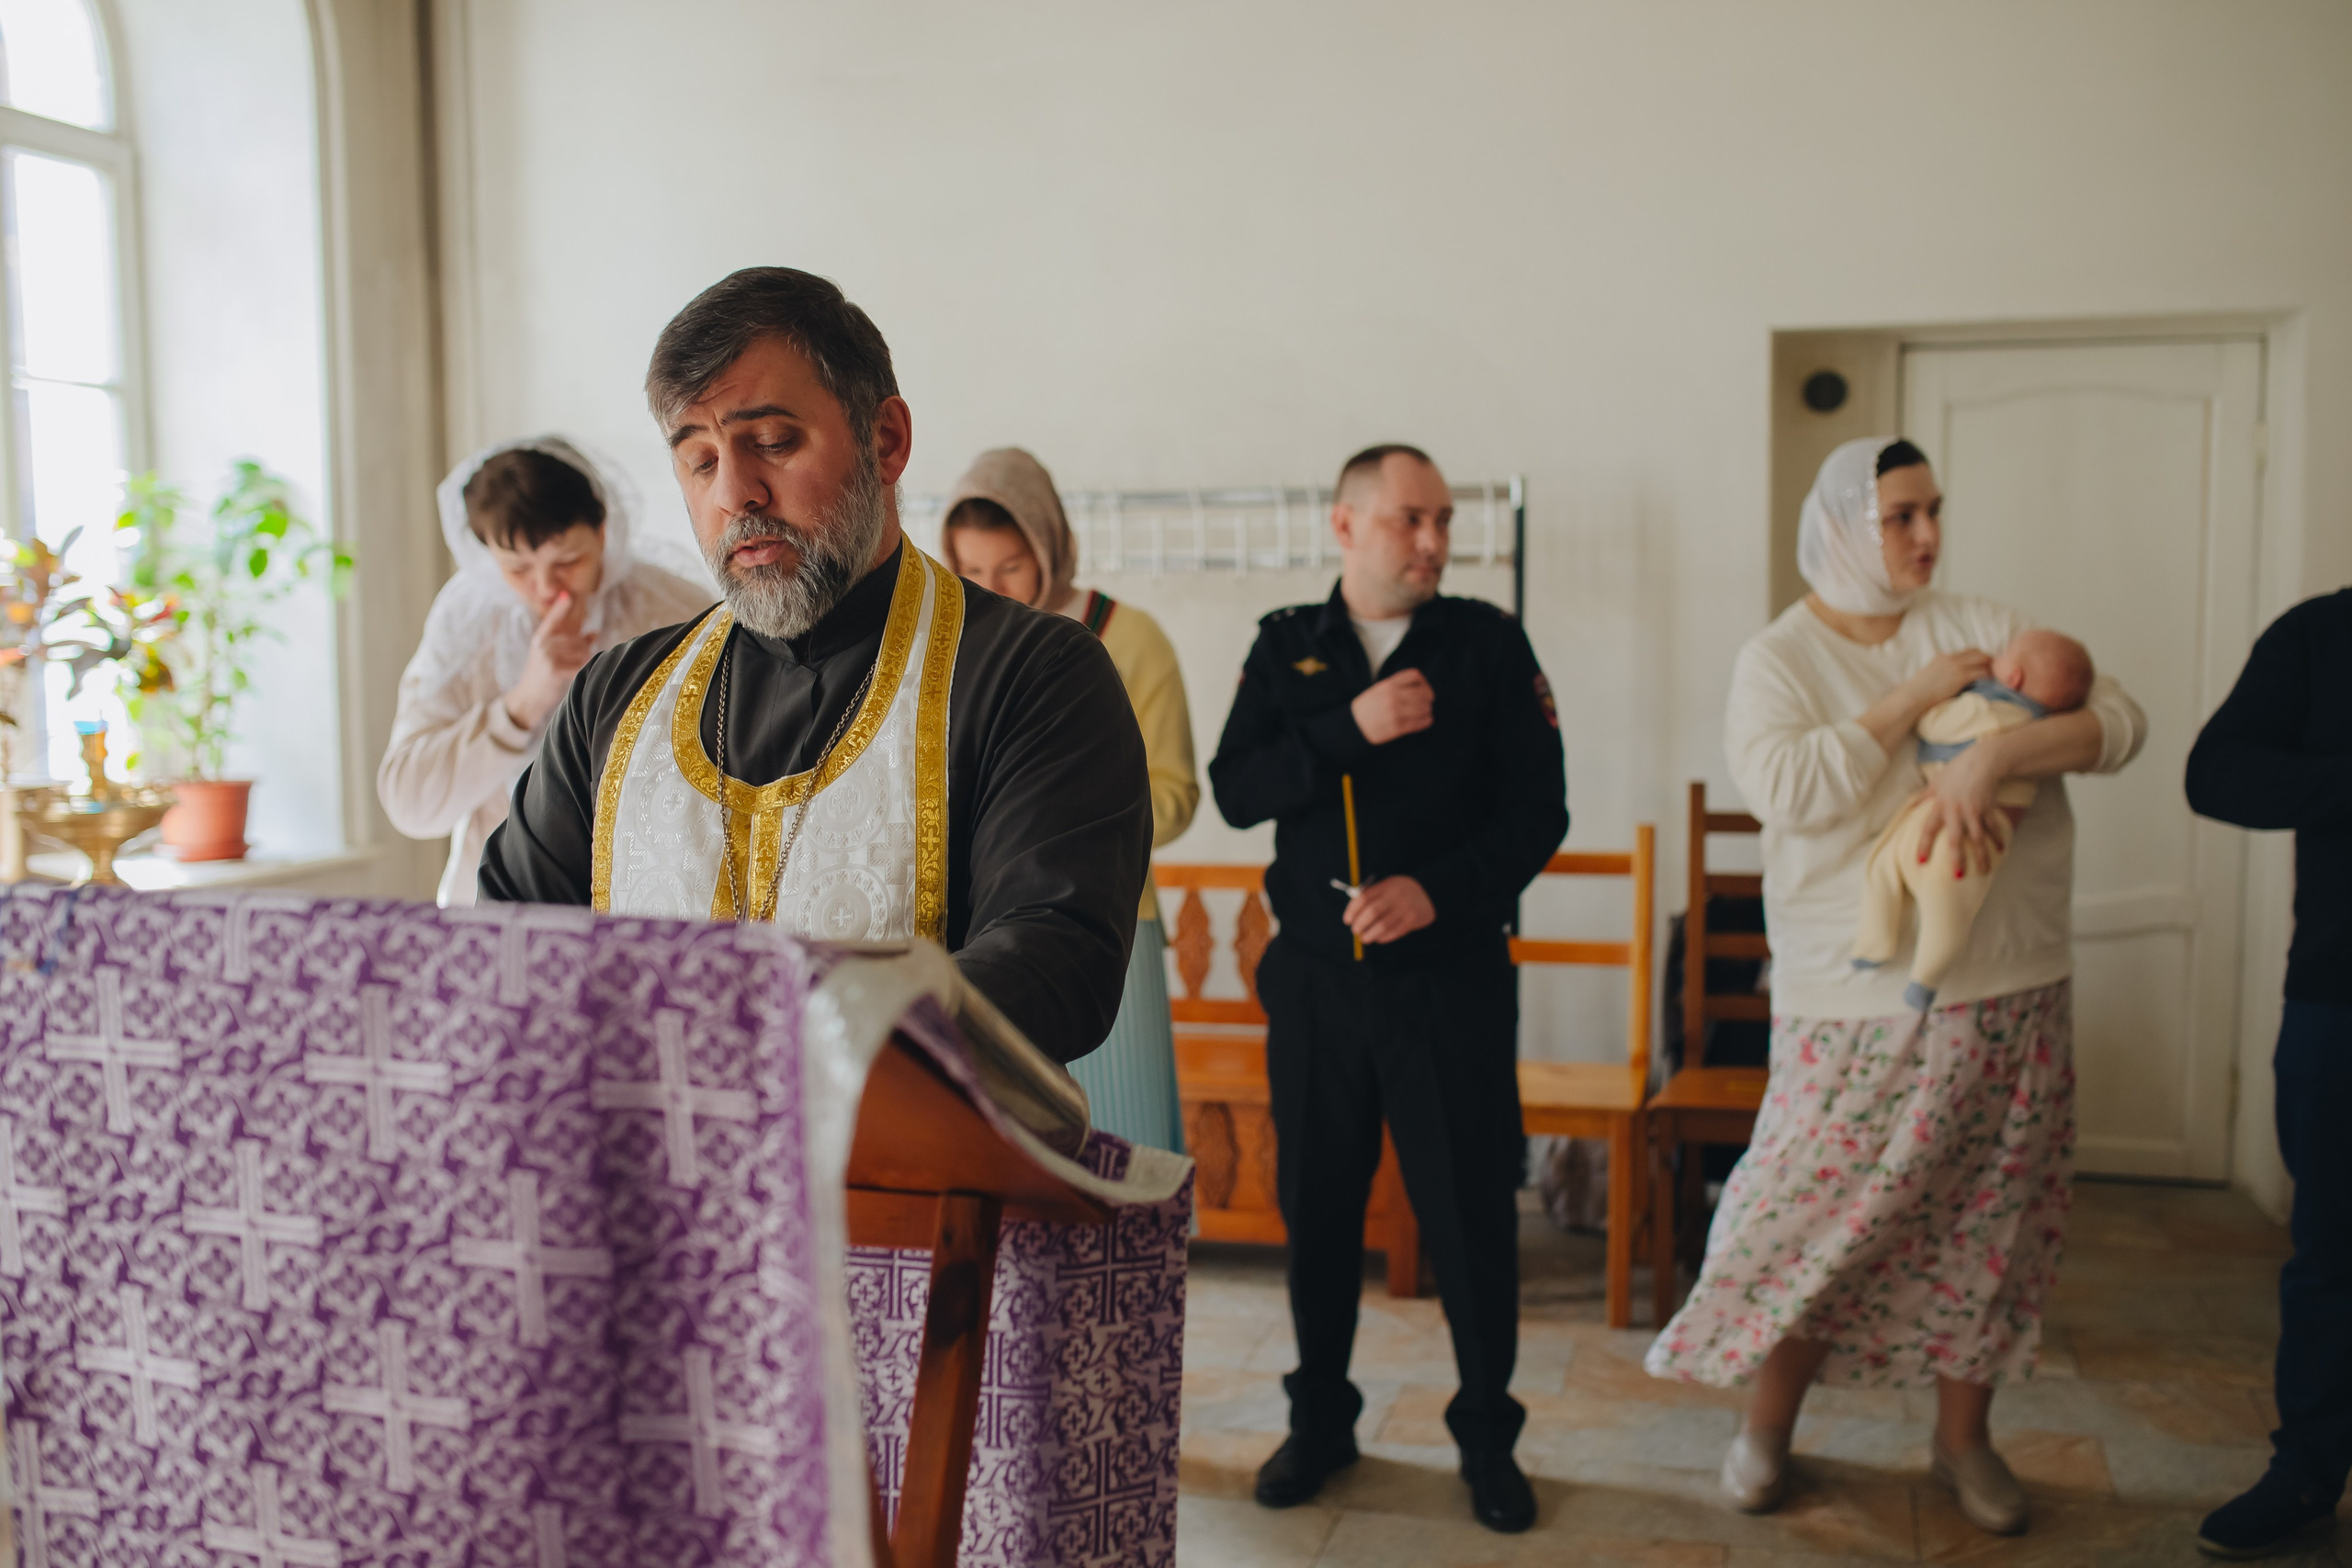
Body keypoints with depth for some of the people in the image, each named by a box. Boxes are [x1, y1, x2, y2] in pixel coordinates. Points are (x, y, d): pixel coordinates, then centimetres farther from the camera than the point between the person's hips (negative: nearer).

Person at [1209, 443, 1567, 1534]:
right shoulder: (1286, 646, 7)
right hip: (1316, 978, 2)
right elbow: (1236, 790, -5)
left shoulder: (1488, 642, 1)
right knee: (1317, 1202, 10)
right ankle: (1321, 1421, 27)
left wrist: (1440, 889, -16)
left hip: (1451, 976, -2)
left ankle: (1487, 1436, 20)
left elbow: (1538, 808, -3)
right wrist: (1351, 731, -17)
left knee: (1471, 1209, 2)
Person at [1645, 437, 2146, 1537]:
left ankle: (1963, 1436, 29)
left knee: (1990, 1214, 10)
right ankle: (1768, 1427, 21)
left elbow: (2117, 720, -5)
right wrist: (1915, 700, -16)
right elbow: (1783, 787, -20)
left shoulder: (1979, 627, 5)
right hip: (1856, 1000, -3)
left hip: (2011, 991, 3)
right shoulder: (1778, 659, -2)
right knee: (1815, 1210, 0)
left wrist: (1995, 754, -22)